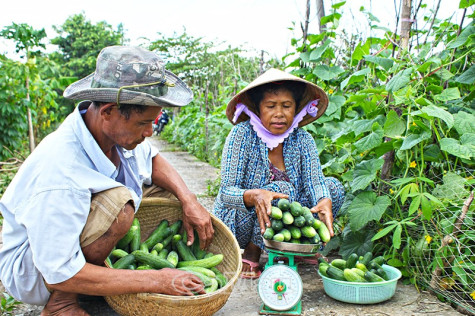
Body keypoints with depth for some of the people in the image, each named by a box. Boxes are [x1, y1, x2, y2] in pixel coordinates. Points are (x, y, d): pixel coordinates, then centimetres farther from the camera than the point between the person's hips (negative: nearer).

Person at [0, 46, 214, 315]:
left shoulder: (119, 130, -14)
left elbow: (153, 160, 7)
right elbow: (59, 275, -34)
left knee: (169, 190, 4)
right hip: (31, 271, -8)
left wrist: (189, 202, -12)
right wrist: (156, 281, -32)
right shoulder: (57, 171, -37)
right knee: (117, 202, -34)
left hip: (76, 237, 8)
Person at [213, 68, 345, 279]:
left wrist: (325, 202, -40)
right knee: (282, 189, -31)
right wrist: (254, 196, -45)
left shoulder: (302, 140, -4)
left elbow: (315, 182, -16)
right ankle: (250, 256, -13)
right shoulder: (242, 134, -17)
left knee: (334, 187, -9)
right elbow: (226, 192, -23)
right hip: (236, 223, -5)